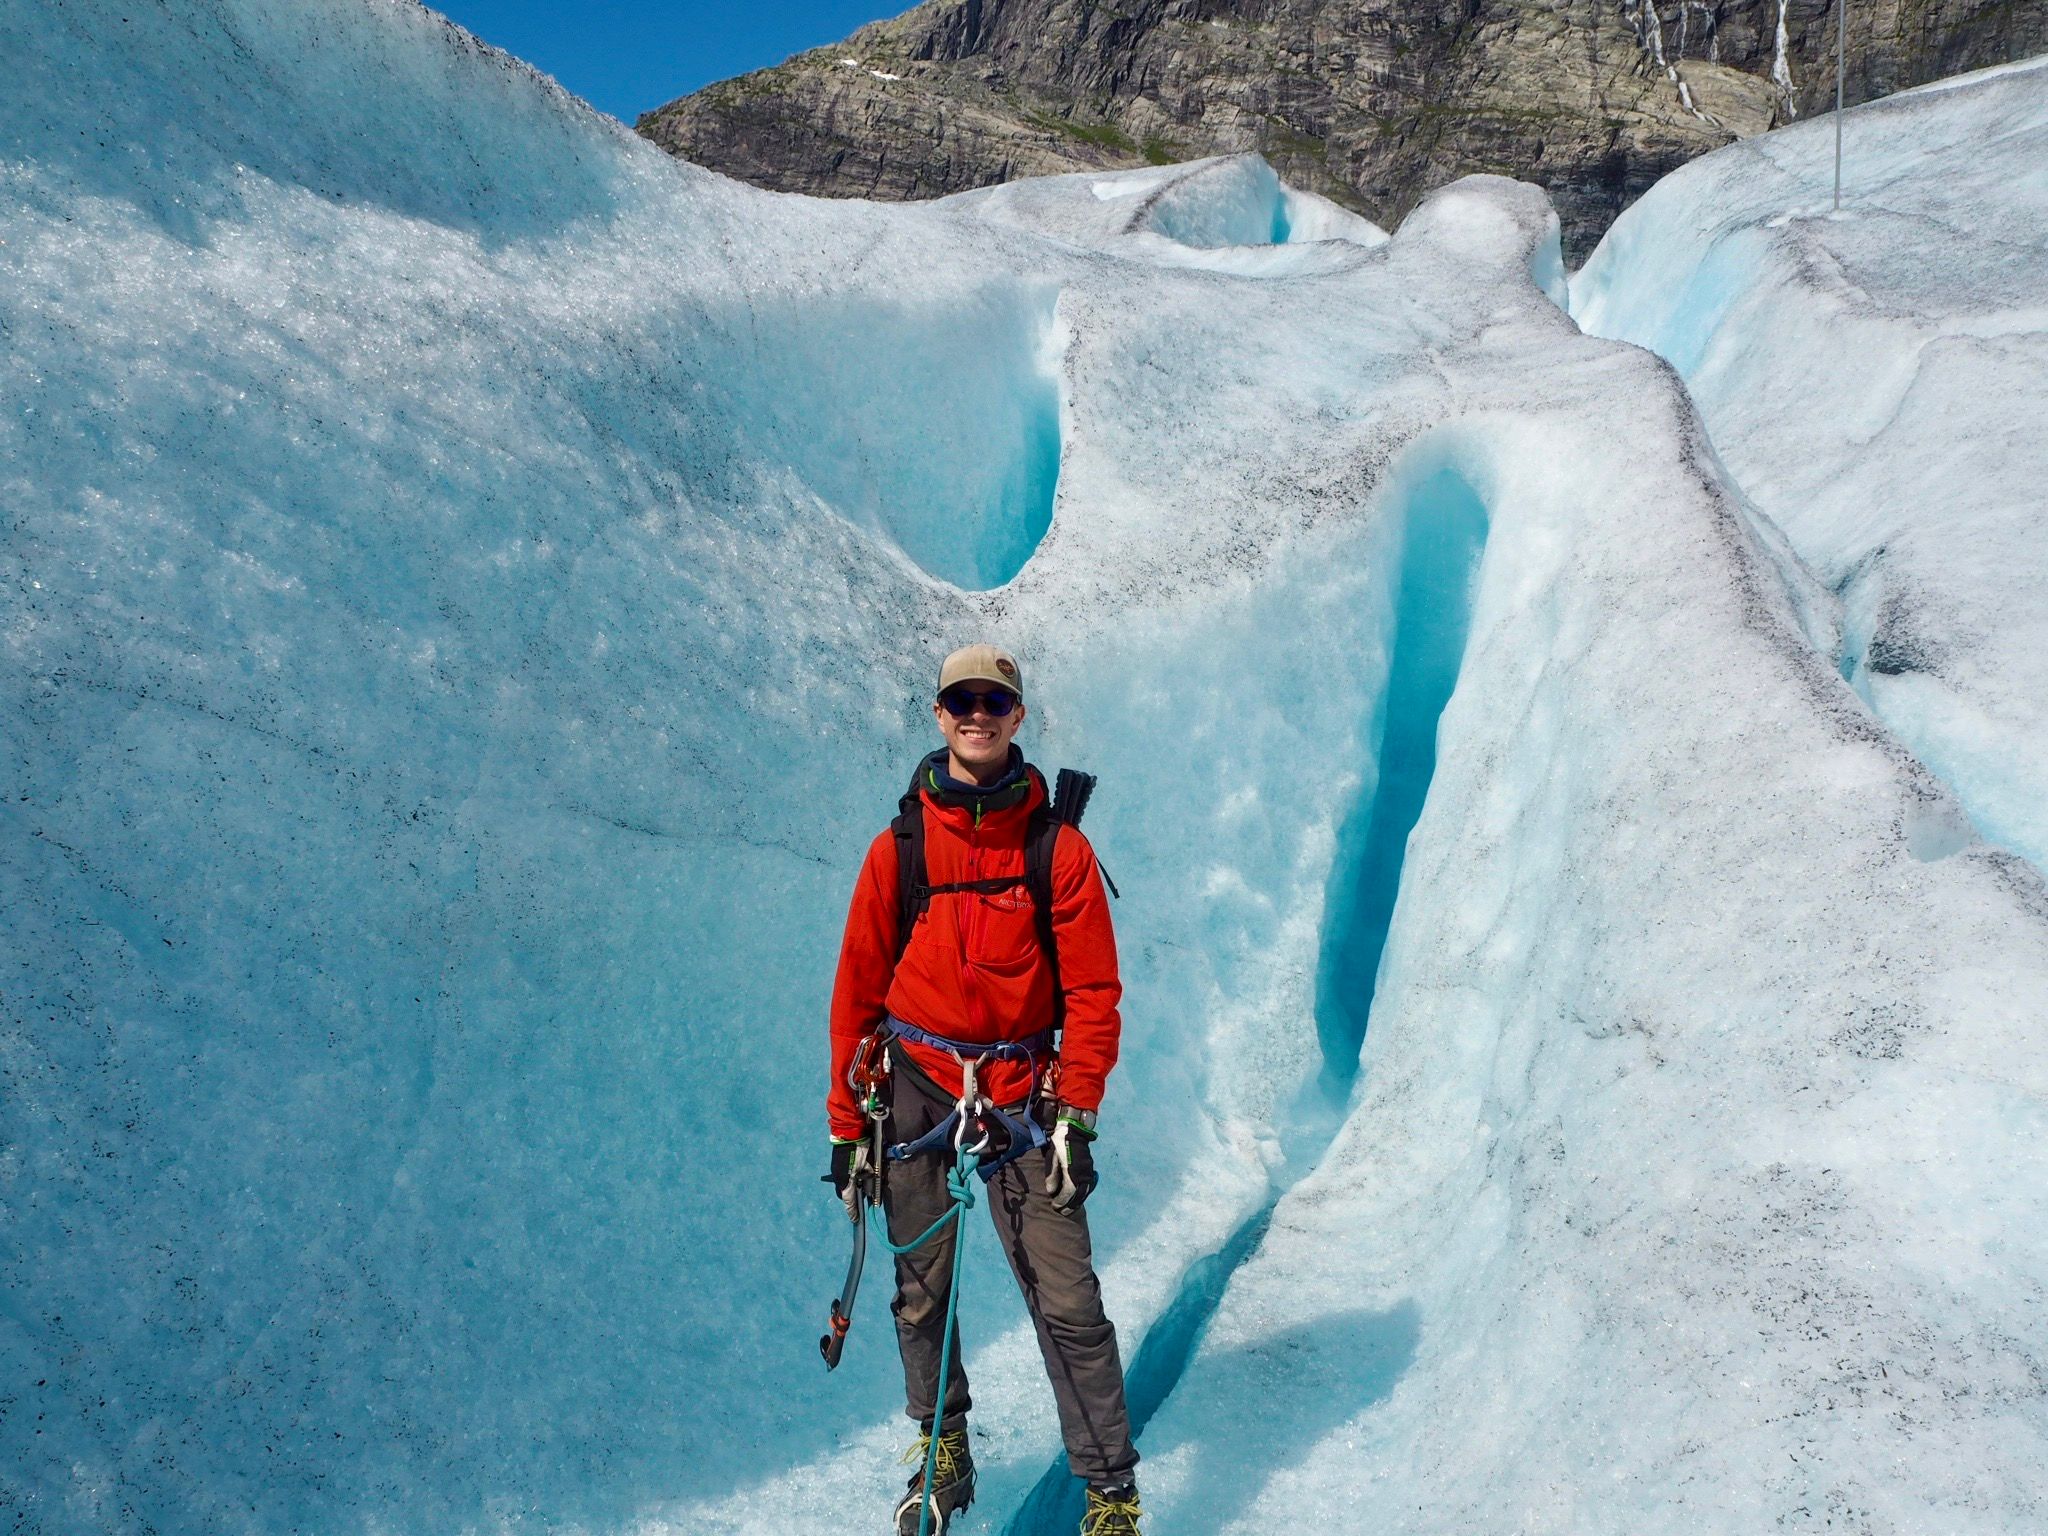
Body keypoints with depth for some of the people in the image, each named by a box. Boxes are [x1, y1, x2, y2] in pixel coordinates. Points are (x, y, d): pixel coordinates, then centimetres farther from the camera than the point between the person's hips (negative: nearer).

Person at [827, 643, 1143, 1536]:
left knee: (1066, 1302, -3)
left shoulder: (1058, 848, -2)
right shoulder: (898, 848, 1)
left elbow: (1093, 993, -1)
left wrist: (1075, 1114, -8)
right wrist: (846, 1124, 5)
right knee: (920, 1292, 10)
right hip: (916, 1090, 2)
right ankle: (943, 1453, 32)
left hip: (1022, 1094, -1)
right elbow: (857, 991, 6)